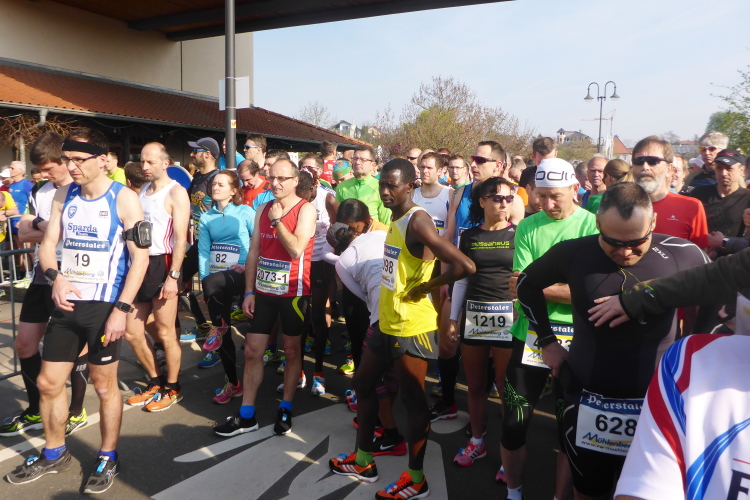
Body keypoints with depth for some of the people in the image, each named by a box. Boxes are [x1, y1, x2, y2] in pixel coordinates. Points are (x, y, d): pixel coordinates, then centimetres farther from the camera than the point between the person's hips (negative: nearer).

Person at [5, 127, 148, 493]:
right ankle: (54, 454, 35)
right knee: (48, 383, 13)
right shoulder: (63, 196, 7)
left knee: (104, 385, 7)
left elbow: (140, 258, -12)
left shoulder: (124, 199, -10)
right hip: (67, 303, 6)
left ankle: (107, 459, 26)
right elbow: (48, 244, 9)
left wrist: (121, 309, -18)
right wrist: (55, 277, -13)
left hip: (104, 306, -5)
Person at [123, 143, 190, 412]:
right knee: (132, 332, 11)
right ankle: (156, 382, 29)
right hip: (140, 263, 8)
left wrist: (173, 276, -20)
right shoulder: (143, 190, 15)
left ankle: (173, 388, 19)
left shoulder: (176, 192, -8)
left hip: (161, 264, -8)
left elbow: (181, 238, -14)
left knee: (165, 333, 2)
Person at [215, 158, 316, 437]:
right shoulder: (263, 209, 9)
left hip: (293, 291, -5)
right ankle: (246, 416, 16)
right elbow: (253, 252, 9)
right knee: (252, 351, 6)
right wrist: (249, 292, 5)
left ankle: (285, 410, 24)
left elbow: (296, 249, -23)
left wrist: (277, 220, -14)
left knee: (291, 350, 8)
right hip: (263, 290, 5)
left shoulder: (306, 209, -8)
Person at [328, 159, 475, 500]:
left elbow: (465, 266, -30)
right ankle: (363, 461, 35)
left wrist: (425, 288, -17)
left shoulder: (417, 222, -21)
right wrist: (385, 308, 14)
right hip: (387, 322, 10)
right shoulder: (396, 219, 9)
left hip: (411, 327, -10)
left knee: (413, 400, 4)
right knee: (363, 383, 19)